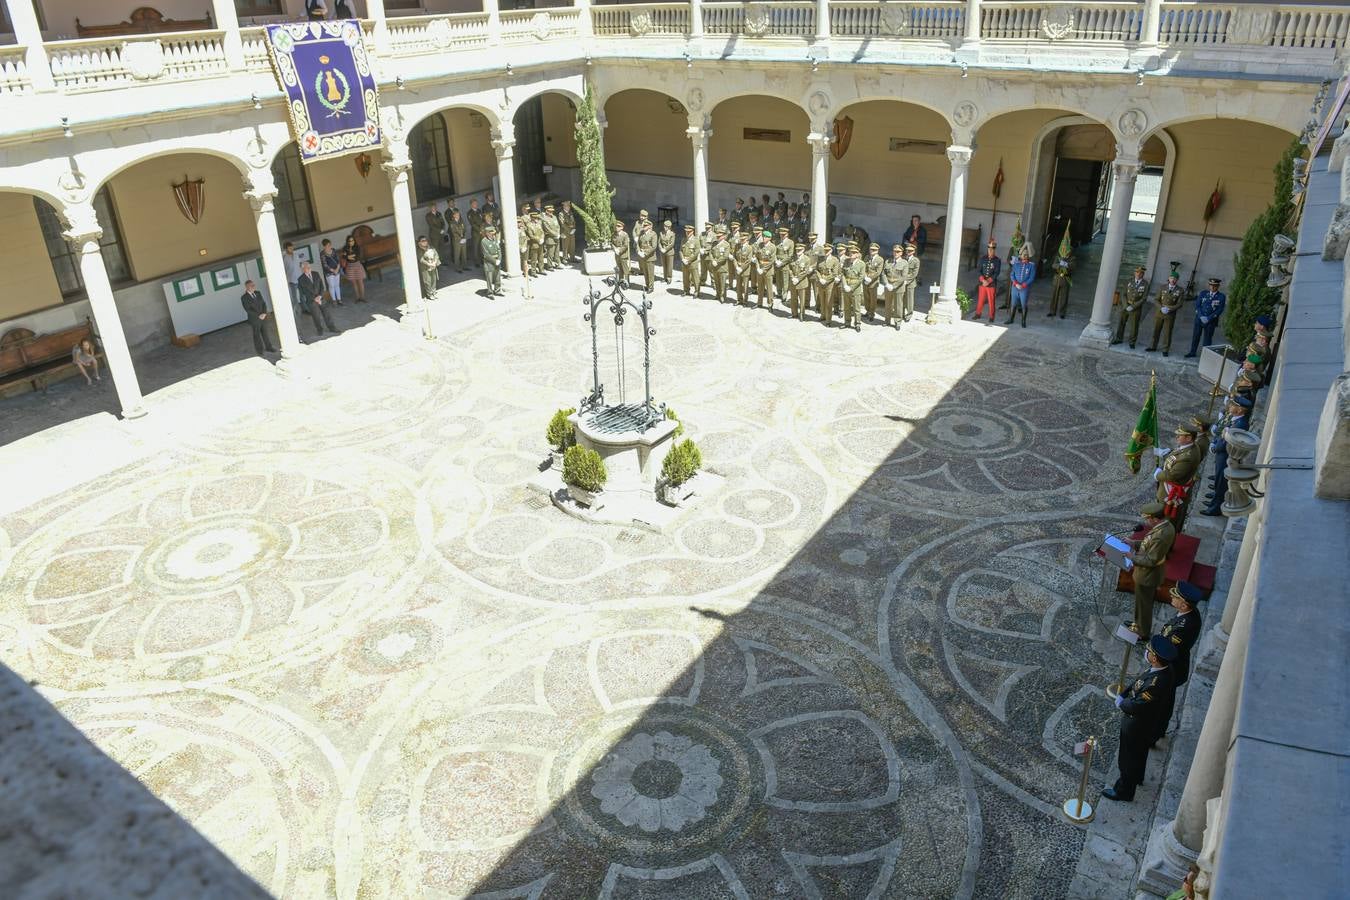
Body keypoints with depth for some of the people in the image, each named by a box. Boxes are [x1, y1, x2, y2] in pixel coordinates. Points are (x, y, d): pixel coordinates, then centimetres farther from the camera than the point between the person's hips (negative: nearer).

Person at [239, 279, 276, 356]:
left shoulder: (258, 293, 6)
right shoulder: (244, 298, -11)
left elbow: (264, 303, 5)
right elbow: (248, 310, -15)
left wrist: (264, 313, -11)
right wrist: (258, 316, -19)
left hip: (263, 317, 5)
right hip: (254, 320, -5)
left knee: (265, 333, 13)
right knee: (257, 335, 6)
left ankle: (268, 347, 25)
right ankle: (259, 351, 17)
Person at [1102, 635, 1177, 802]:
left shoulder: (1157, 683, -42)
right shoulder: (1162, 669, -13)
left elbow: (1136, 706, -33)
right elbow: (1138, 683, 2)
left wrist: (1121, 703, -15)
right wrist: (1123, 695, -8)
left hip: (1137, 726, -8)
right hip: (1147, 721, 8)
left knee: (1129, 758, 15)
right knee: (1140, 753, 32)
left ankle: (1124, 792, 35)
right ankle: (1137, 777, 57)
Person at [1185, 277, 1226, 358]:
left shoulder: (1221, 297, -3)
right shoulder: (1203, 293, 5)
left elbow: (1219, 310, -8)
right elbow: (1197, 305, 3)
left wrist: (1208, 318, -15)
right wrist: (1201, 316, -11)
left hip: (1211, 321, -3)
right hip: (1199, 319, 3)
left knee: (1207, 338, 2)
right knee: (1195, 336, 10)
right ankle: (1192, 353, 22)